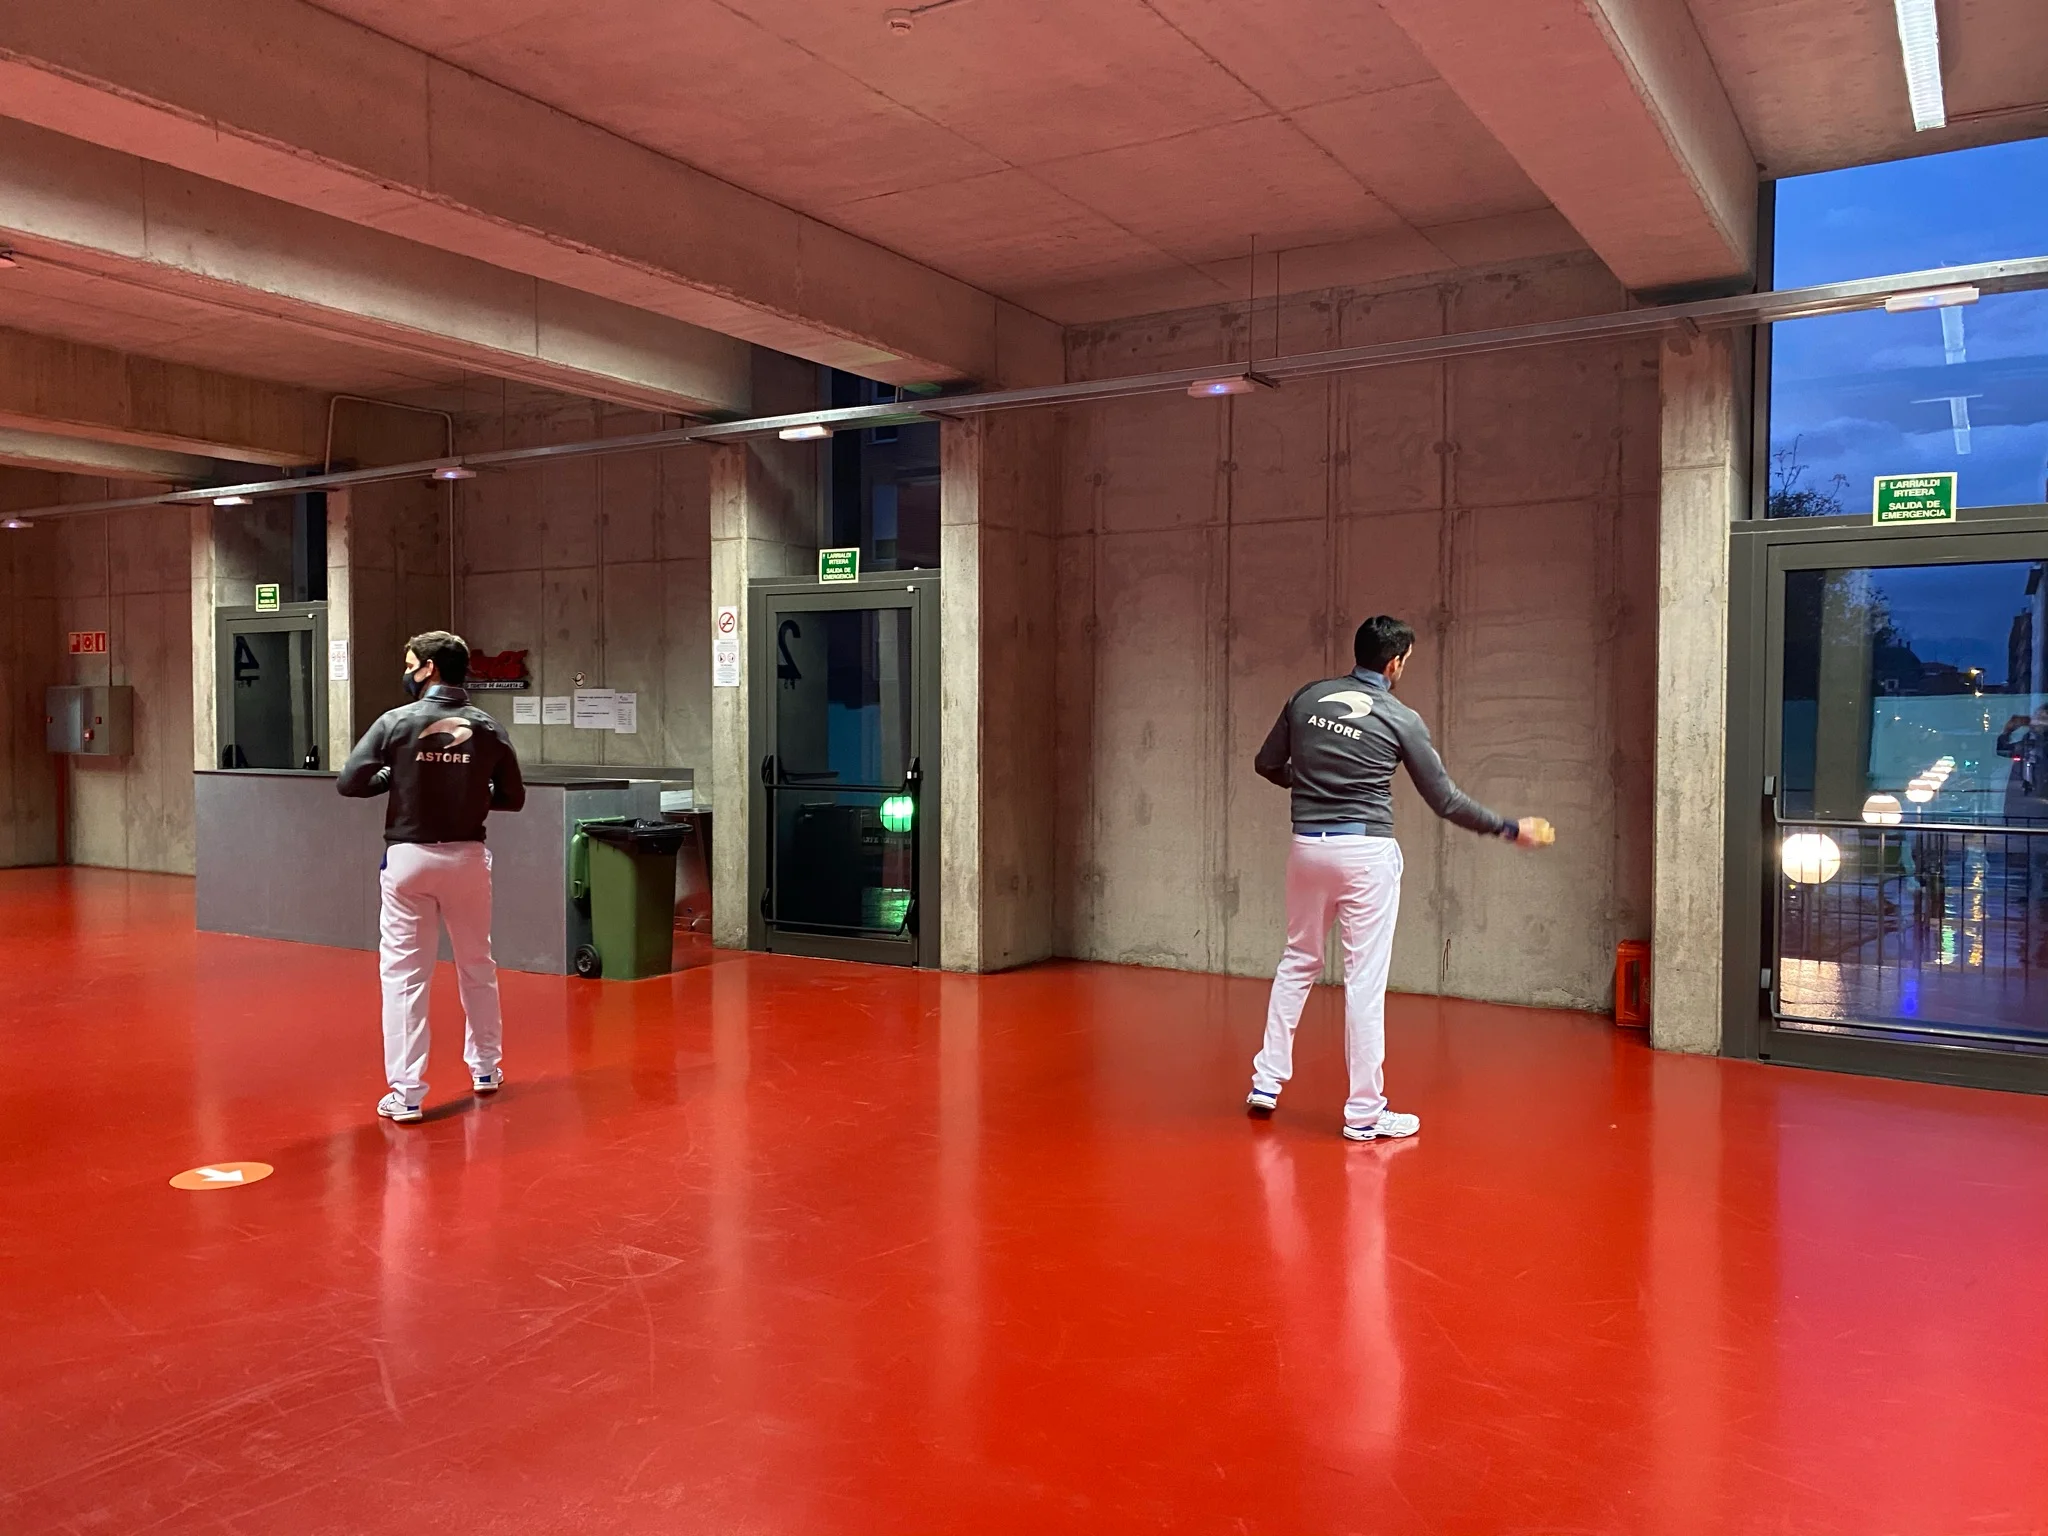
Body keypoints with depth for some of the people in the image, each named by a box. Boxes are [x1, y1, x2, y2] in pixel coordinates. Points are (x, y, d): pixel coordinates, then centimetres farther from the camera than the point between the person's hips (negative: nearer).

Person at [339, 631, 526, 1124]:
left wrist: (395, 775, 9)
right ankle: (486, 1068, 31)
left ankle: (406, 1093, 1)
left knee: (404, 974, 3)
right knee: (477, 966, 18)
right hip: (467, 856, 3)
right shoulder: (489, 729, -1)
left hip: (409, 857, -2)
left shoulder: (397, 722, -7)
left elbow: (350, 782, -7)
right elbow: (513, 797, 6)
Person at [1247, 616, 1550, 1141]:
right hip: (1366, 853, -4)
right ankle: (1364, 1113, 6)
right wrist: (1509, 828, 12)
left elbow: (1267, 764, 13)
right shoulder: (1401, 720, -5)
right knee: (1365, 980, 0)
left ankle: (1266, 1081, 23)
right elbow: (1445, 801, 0)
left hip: (1307, 844, 5)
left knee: (1298, 962, 19)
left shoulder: (1307, 698, 4)